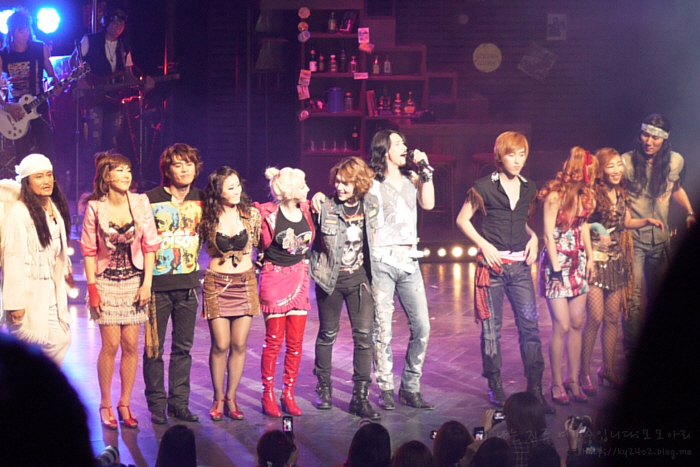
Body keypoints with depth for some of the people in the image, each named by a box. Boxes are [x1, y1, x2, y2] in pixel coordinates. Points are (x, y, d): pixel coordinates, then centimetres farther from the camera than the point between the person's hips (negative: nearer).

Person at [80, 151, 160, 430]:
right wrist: (92, 288, -7)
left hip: (134, 281, 2)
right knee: (111, 344, -5)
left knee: (131, 345, 2)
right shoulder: (94, 207, -8)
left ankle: (125, 404, 14)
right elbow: (89, 250, -3)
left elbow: (150, 245, 0)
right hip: (107, 282, -2)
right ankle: (105, 404, 10)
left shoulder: (140, 203, -4)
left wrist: (147, 282, -4)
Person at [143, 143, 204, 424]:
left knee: (183, 347, 9)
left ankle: (179, 403, 17)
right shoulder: (152, 200, -7)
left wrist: (194, 259, 11)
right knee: (154, 347, 2)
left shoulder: (201, 199, 7)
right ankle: (157, 404, 12)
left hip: (188, 283, 4)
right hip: (158, 284, -4)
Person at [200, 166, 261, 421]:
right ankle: (218, 399, 12)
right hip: (217, 283, -2)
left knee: (239, 344, 3)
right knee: (220, 345, -3)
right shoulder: (208, 218, -4)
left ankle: (231, 398, 15)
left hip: (245, 283, 2)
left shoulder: (251, 214, 1)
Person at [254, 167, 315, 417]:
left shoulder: (306, 210, 3)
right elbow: (263, 245, -8)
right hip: (274, 278, -5)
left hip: (299, 278, 5)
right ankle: (268, 395, 11)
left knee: (296, 341, 6)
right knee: (274, 340, 0)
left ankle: (288, 394, 16)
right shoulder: (269, 214, -12)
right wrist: (266, 224, -17)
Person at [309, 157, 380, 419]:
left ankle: (360, 397, 0)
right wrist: (316, 269, -3)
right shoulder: (326, 208, -10)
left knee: (364, 334, -6)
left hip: (359, 277, 2)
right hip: (331, 279, -2)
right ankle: (324, 388, 29)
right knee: (327, 334, 10)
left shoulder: (371, 204, -2)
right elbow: (313, 241, 1)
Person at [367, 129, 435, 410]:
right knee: (382, 329, -5)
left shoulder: (412, 178, 16)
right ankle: (386, 390, 4)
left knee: (422, 326, 0)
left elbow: (428, 204, 1)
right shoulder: (372, 183, 2)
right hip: (382, 261, -5)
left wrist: (426, 170, 1)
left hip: (409, 260, 5)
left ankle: (410, 388, 9)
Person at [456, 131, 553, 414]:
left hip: (520, 265, 4)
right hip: (492, 264, -3)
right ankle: (495, 387, 15)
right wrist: (484, 245, -9)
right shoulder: (484, 187, -4)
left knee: (530, 325, -2)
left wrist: (533, 237, 5)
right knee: (491, 328, 4)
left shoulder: (529, 189, 10)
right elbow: (462, 219, 1)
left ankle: (535, 389, 2)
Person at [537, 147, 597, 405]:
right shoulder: (555, 195, -14)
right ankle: (556, 383, 5)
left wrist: (590, 256, 10)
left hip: (577, 263, 7)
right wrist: (556, 269, -14)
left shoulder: (583, 195, 7)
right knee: (562, 326, -7)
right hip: (556, 262, -7)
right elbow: (548, 235, -13)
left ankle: (573, 380, 14)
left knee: (577, 323, 5)